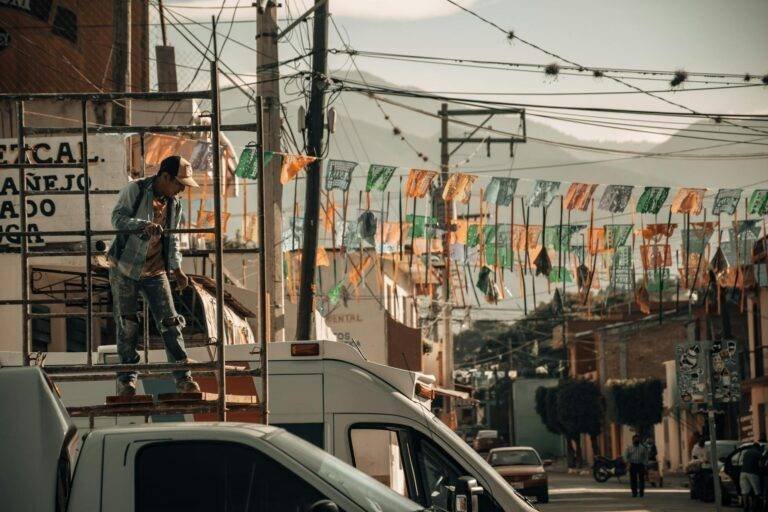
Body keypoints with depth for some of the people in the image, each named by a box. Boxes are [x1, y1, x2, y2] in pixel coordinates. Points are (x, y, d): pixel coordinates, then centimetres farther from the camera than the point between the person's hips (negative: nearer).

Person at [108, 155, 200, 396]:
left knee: (170, 321, -5)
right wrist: (142, 225, -36)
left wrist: (177, 268, 3)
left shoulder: (174, 205, 7)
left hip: (155, 271, 4)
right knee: (126, 324, 2)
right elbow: (117, 217, -19)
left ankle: (183, 378, -3)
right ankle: (126, 378, 12)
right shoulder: (135, 190, -9)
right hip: (124, 268, -4)